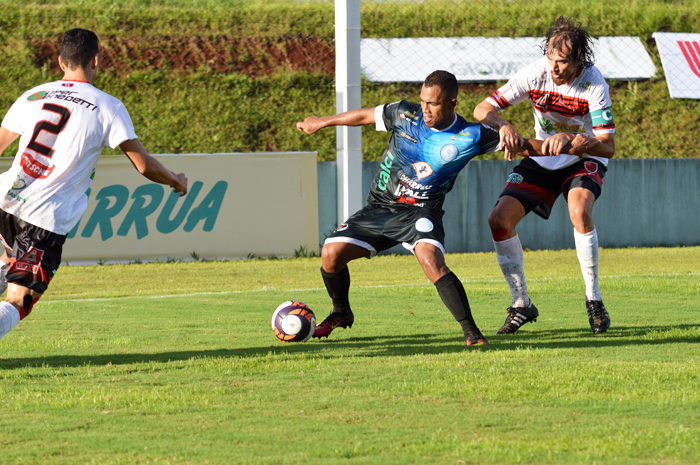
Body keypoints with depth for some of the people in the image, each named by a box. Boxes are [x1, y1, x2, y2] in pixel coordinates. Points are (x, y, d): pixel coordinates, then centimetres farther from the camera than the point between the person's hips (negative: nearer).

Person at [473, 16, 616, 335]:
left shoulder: (593, 83, -25)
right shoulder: (535, 74, -19)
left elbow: (608, 146, -28)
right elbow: (482, 109, -17)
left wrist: (570, 140, -45)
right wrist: (504, 126, -38)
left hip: (584, 161, -3)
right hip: (542, 161, 4)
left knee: (579, 211, -34)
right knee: (499, 219, -11)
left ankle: (594, 300, -19)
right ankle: (521, 305, 4)